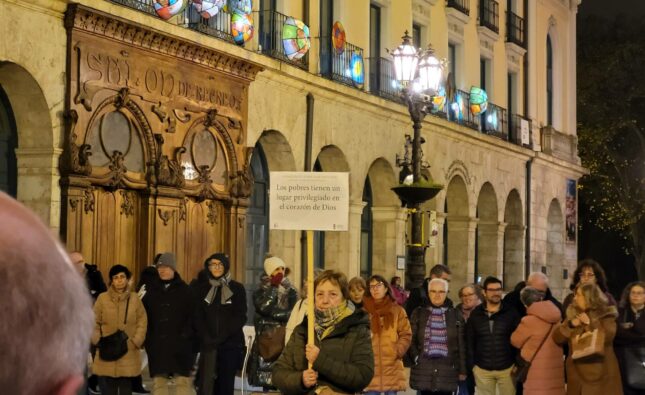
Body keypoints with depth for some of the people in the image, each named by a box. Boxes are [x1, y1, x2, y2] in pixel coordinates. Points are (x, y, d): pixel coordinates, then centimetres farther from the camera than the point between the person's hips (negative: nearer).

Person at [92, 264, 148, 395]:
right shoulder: (102, 298, -1)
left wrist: (136, 341, -4)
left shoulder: (134, 298, 4)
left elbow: (142, 322, 6)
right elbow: (94, 322, 3)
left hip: (129, 353, 1)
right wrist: (97, 341, -7)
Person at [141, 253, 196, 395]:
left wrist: (186, 334, -11)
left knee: (183, 380, -4)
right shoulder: (151, 289, 8)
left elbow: (192, 315, 0)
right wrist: (147, 337, -6)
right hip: (157, 345, 2)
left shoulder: (184, 290, 5)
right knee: (158, 381, 4)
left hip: (180, 346, -2)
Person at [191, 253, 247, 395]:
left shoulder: (237, 289, 6)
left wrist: (221, 337, -11)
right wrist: (206, 338, -10)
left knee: (226, 383, -2)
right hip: (208, 344, 1)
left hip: (230, 342, -1)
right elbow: (197, 316, 5)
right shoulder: (201, 288, 10)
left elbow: (240, 317, -1)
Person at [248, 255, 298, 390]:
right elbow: (265, 307, -13)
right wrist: (274, 287, -7)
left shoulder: (290, 291, 13)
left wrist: (275, 312, -8)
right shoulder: (260, 292, 7)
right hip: (267, 338, -2)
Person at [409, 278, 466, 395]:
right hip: (423, 369, 0)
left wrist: (462, 370, 6)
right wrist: (416, 358, -5)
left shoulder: (455, 315, 8)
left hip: (446, 369, 0)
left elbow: (461, 345, 8)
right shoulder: (418, 313, 8)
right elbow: (411, 340, 8)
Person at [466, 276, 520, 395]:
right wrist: (471, 365, 2)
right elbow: (470, 342, 6)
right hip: (482, 369, 1)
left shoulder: (511, 313, -3)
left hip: (507, 368, -1)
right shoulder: (476, 314, 2)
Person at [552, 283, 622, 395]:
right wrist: (570, 324, -9)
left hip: (601, 372, -4)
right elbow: (557, 337, 7)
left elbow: (608, 336, -17)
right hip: (578, 372, 5)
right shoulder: (573, 314, 13)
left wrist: (590, 323, -16)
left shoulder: (606, 315, 0)